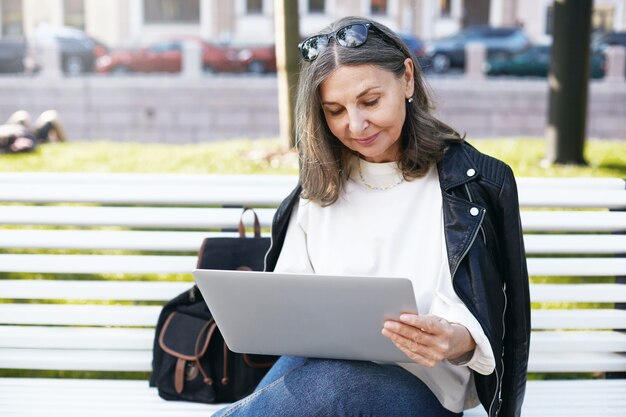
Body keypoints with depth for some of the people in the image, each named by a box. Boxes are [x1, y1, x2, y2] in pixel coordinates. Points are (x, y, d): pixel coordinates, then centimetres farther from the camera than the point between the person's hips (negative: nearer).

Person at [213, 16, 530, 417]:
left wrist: (458, 341, -25)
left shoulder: (476, 183, 1)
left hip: (423, 384, -1)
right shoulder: (318, 188, 13)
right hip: (316, 364, 2)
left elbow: (487, 324, -2)